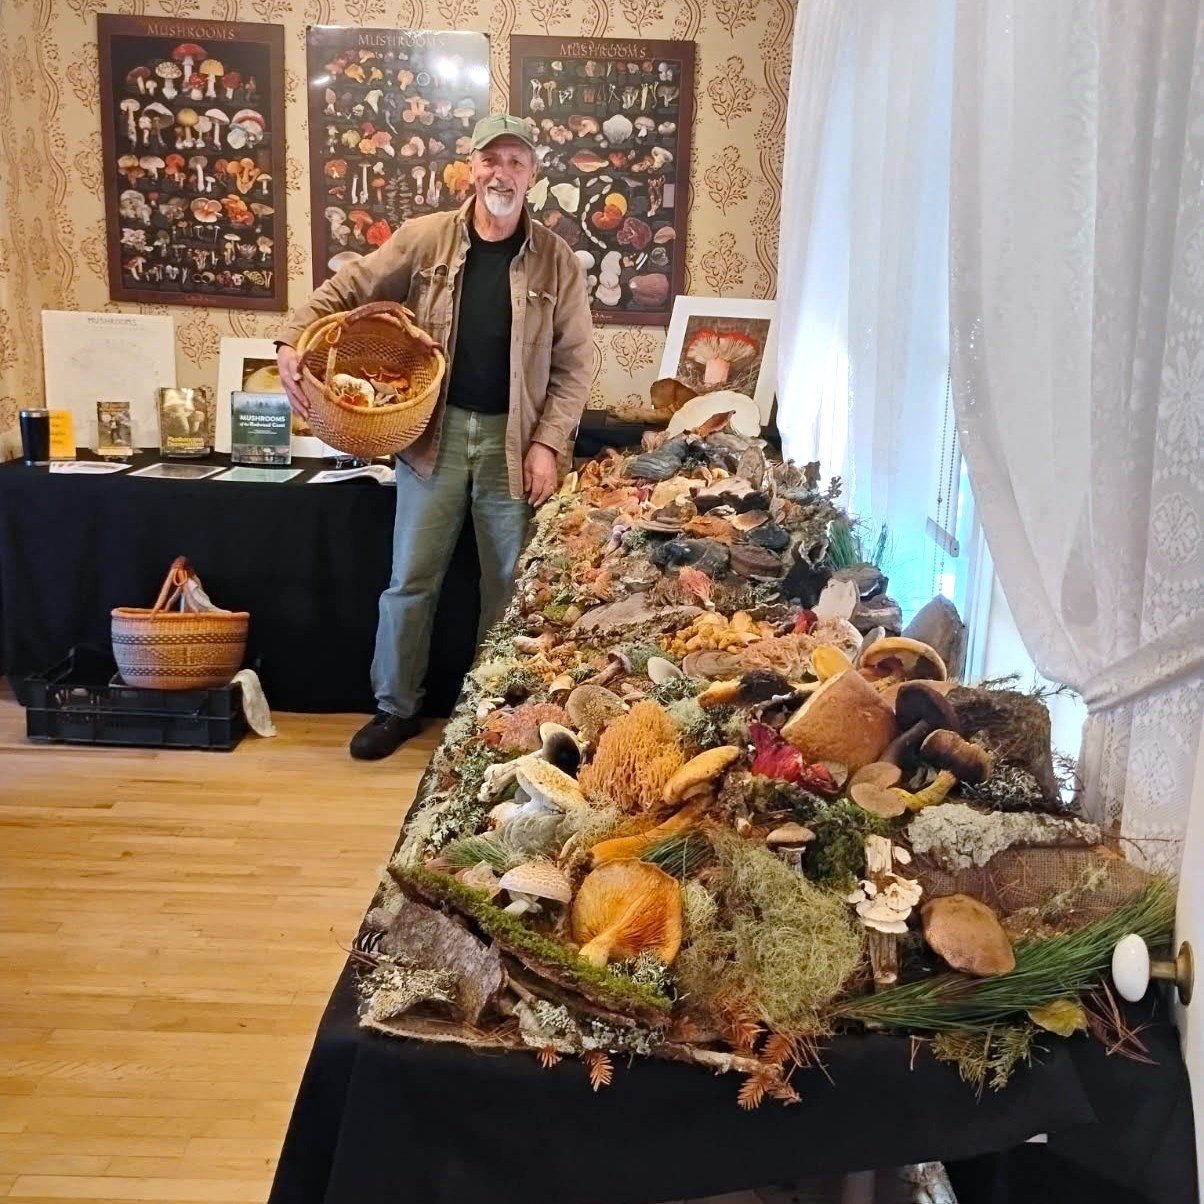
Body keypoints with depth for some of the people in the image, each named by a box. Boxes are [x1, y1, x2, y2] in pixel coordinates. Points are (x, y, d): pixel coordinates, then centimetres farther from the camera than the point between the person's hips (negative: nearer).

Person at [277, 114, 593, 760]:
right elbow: (346, 289, 5)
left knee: (508, 584, 9)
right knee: (410, 579, 6)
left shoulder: (557, 261, -1)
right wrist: (292, 341, -10)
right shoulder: (423, 238, 0)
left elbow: (573, 363, 0)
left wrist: (548, 442, -9)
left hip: (512, 440, 0)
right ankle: (396, 706, 22)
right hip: (433, 432, 1)